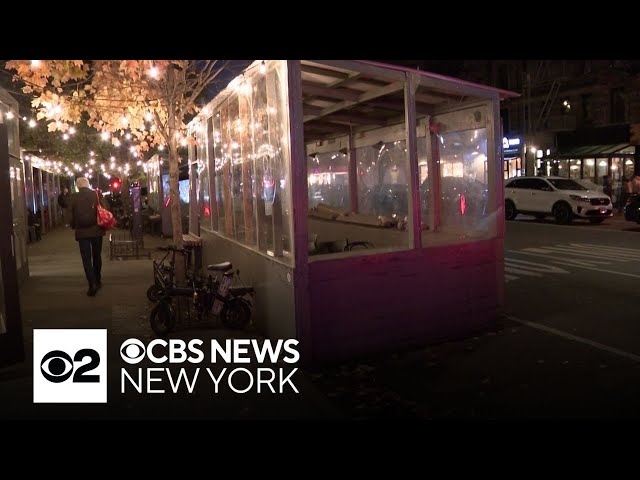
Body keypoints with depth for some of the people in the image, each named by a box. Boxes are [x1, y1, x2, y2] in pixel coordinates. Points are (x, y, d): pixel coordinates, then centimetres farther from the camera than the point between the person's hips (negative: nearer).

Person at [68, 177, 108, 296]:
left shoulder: (74, 198, -3)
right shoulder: (96, 195, -2)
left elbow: (71, 216, -1)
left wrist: (74, 227, 17)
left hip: (82, 232, -1)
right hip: (97, 230, 2)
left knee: (86, 259, 0)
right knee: (97, 256, 18)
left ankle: (92, 284, -11)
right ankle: (97, 280, 28)